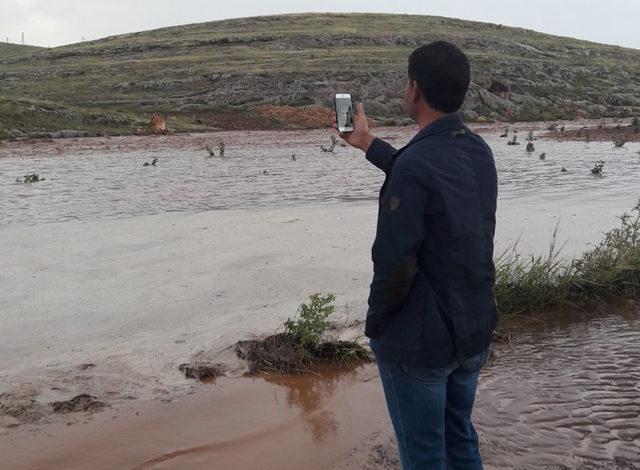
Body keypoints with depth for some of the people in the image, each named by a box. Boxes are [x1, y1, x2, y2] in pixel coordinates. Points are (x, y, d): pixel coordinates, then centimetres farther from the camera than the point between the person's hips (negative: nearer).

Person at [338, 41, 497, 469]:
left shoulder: (414, 165, -25)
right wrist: (369, 144, 28)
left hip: (419, 341, -7)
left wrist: (375, 322, -7)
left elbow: (395, 263, -25)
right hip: (475, 333, 7)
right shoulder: (480, 152, 0)